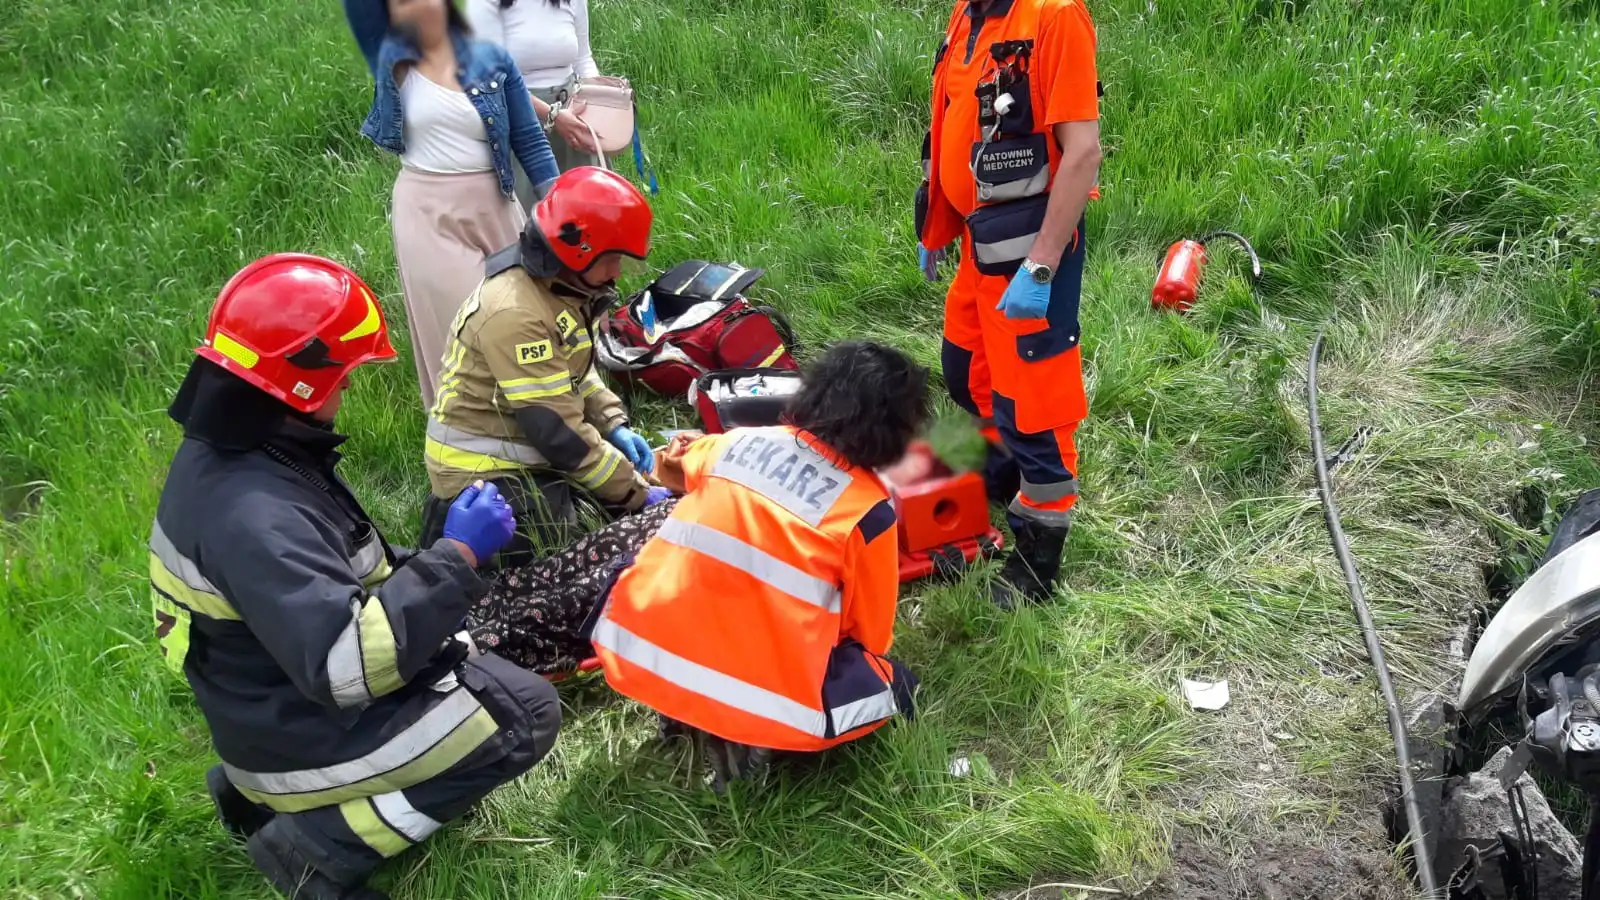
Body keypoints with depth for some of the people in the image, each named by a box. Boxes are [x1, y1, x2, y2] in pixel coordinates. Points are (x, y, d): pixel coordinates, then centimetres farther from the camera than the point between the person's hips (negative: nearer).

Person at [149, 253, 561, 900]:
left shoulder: (224, 451, -2)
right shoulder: (251, 513, -33)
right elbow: (346, 667, -38)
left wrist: (416, 568, 4)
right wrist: (456, 556, -32)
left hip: (282, 696, 9)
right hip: (306, 741, -9)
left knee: (478, 662, 27)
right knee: (527, 715, -7)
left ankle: (258, 789, 18)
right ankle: (321, 843, -5)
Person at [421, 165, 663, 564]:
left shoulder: (560, 284, 2)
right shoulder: (514, 312, -27)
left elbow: (577, 372, 16)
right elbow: (558, 432, -26)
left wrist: (615, 426, -1)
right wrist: (636, 495, -21)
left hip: (527, 448, 10)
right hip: (484, 469, -10)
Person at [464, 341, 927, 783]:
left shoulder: (741, 442, 6)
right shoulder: (870, 510, -5)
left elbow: (682, 465, 29)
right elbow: (869, 636, 6)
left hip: (644, 653, 4)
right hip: (763, 706, -3)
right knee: (888, 682, 18)